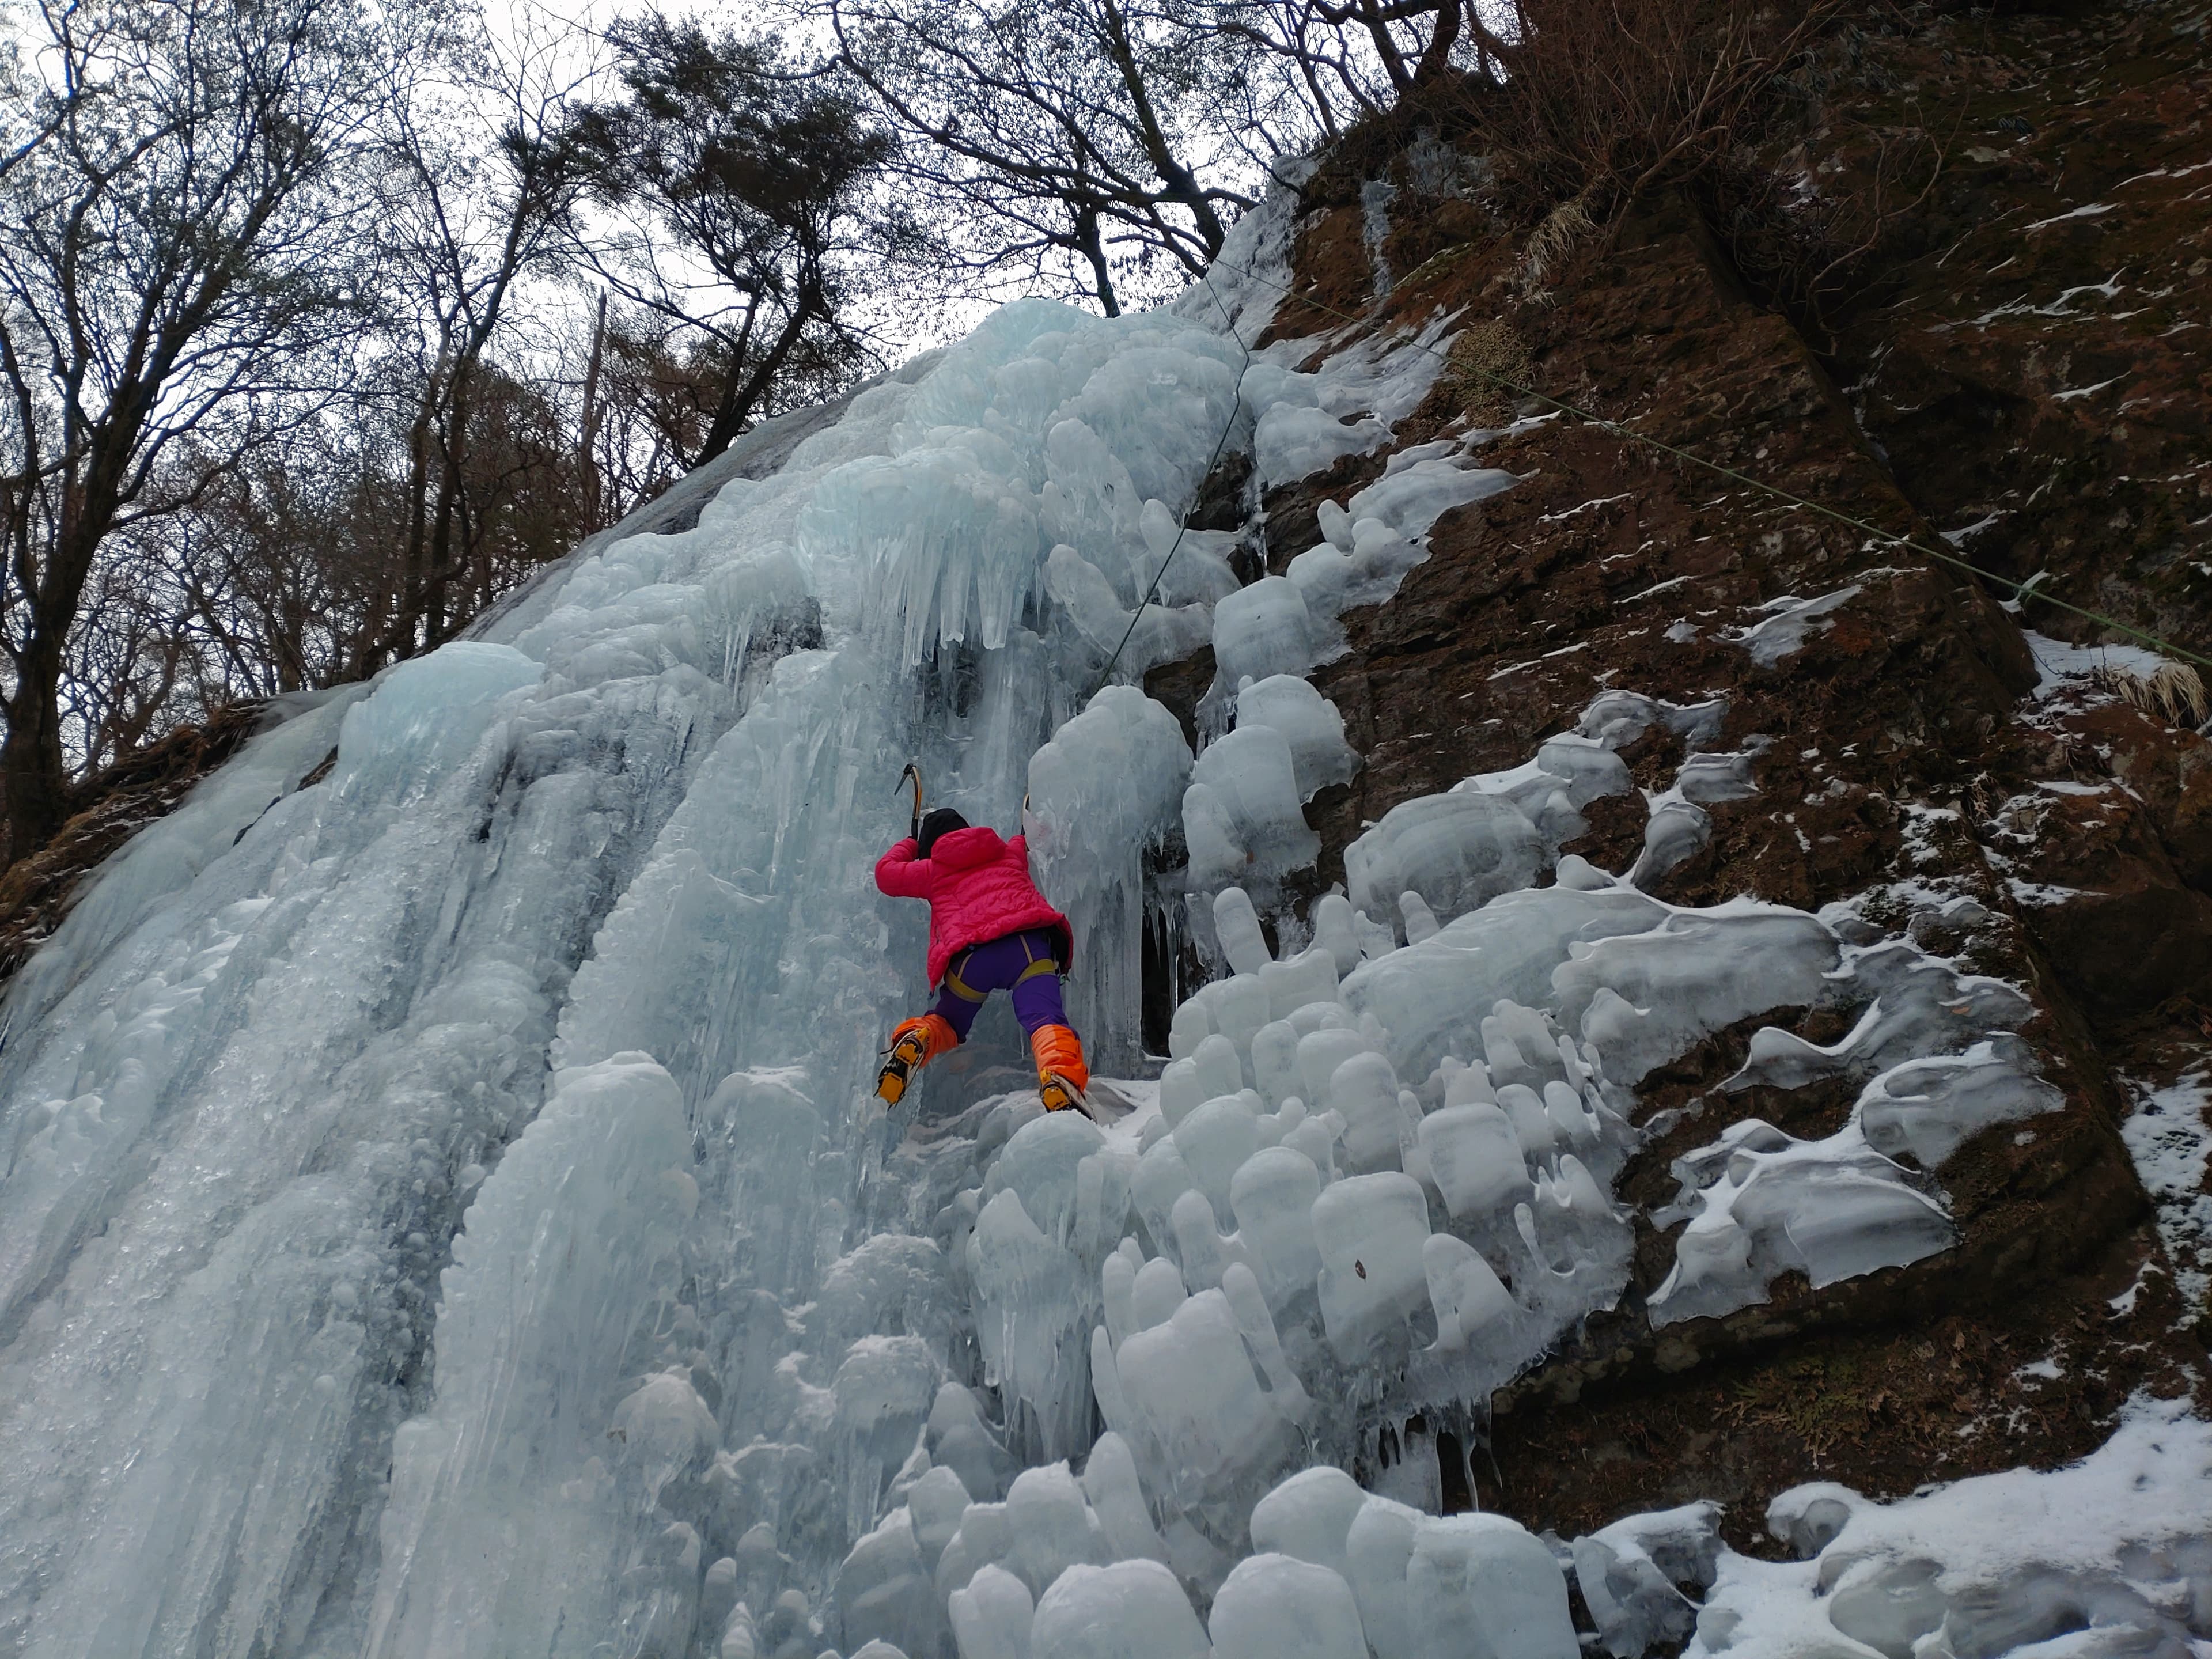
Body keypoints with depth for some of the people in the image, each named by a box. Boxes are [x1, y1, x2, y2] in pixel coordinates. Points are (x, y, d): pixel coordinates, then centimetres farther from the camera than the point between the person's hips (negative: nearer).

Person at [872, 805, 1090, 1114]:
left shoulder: (933, 870, 28)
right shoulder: (1011, 853, 33)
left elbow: (885, 872, 40)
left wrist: (911, 844, 58)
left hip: (969, 955, 0)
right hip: (1028, 944, 0)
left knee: (947, 1023, 24)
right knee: (1046, 1019, -19)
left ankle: (914, 1041, -10)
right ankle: (1060, 1078, -51)